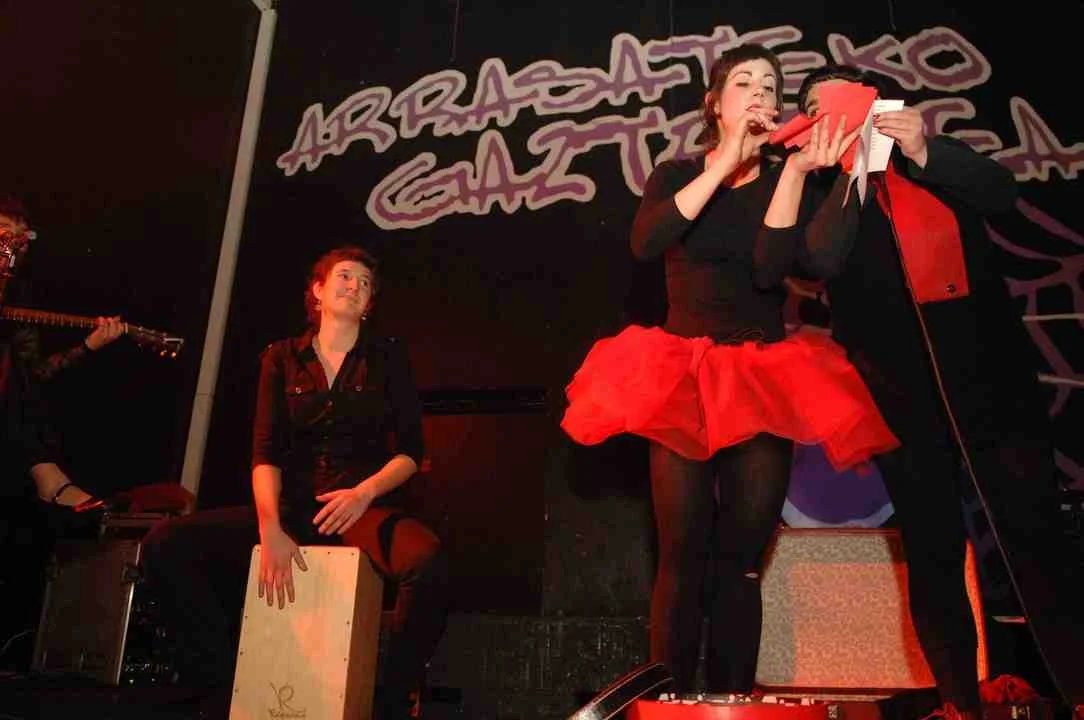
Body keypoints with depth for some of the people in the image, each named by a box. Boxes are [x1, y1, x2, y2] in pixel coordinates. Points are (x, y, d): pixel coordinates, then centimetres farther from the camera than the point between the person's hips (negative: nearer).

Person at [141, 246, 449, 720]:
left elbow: (410, 451, 2)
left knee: (428, 562, -35)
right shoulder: (282, 358, 10)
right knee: (165, 543, -17)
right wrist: (270, 530, -17)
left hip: (366, 509, -2)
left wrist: (365, 493, -18)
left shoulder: (388, 357, 7)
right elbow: (265, 451, -1)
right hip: (292, 509, 2)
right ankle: (223, 674, 0)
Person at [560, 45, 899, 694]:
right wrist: (728, 159, -14)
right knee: (683, 557, -4)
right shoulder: (678, 174, 9)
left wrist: (795, 172, -16)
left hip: (766, 382, 1)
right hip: (683, 376, -1)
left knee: (741, 561, 1)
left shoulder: (785, 180, 9)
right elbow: (646, 243, -14)